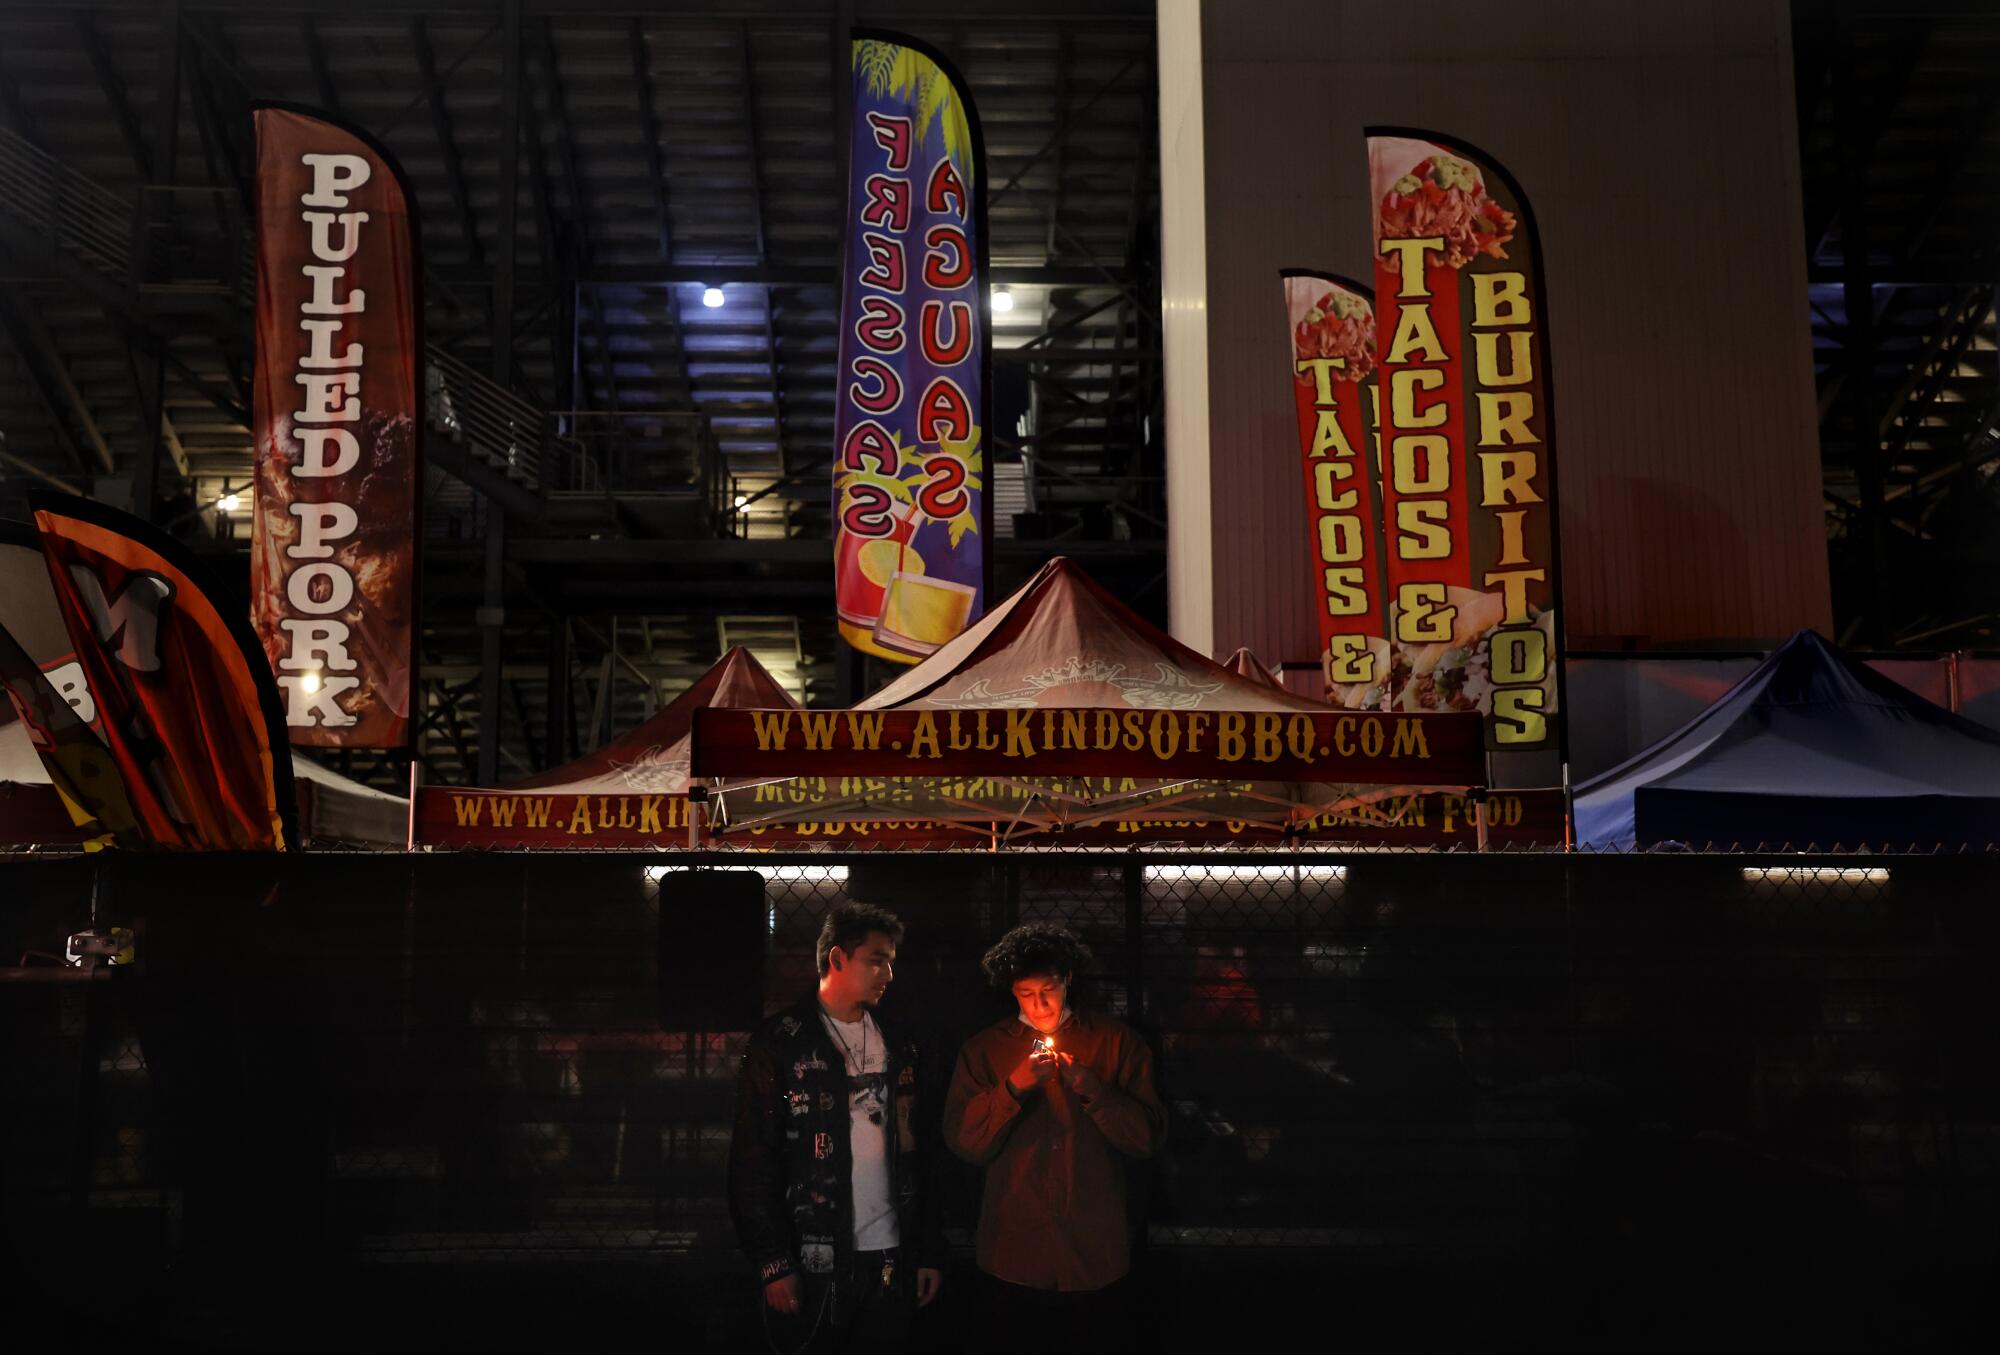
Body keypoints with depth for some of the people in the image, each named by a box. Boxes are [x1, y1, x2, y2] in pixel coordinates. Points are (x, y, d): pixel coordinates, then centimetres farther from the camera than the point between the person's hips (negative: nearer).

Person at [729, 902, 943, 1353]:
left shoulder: (897, 1049, 13)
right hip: (812, 1263, -4)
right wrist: (774, 1263, -12)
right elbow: (752, 1162, -8)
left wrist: (929, 1251, 10)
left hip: (891, 1262, 5)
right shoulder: (779, 1045, -5)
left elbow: (915, 1154, 14)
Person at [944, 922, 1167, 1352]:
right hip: (1012, 1261, 1)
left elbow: (1148, 1138, -3)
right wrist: (1013, 1087, -17)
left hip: (1097, 1257, 0)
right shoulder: (983, 1050, 5)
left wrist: (1088, 1086, -17)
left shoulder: (1116, 1041, 2)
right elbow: (964, 1143, -3)